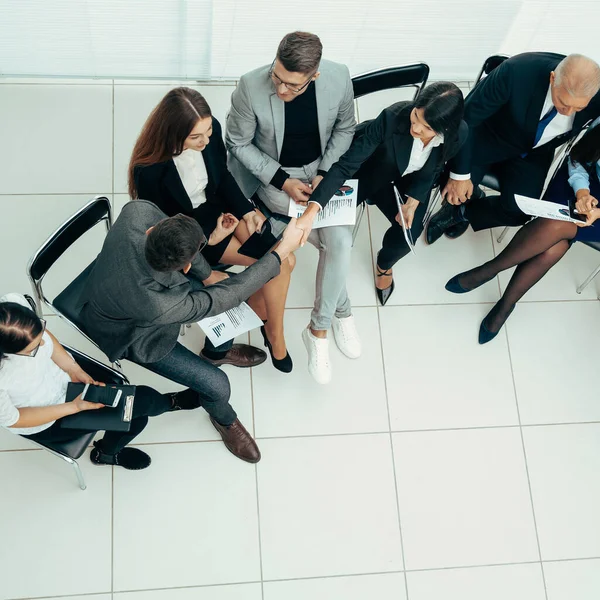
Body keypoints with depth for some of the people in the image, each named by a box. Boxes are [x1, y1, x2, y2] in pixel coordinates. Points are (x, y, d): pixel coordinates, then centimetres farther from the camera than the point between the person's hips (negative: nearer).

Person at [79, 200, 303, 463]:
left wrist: (207, 274, -7)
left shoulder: (138, 211, -37)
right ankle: (224, 418, 33)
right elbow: (223, 297, -34)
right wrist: (282, 252, -31)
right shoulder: (156, 305, -47)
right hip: (131, 336, -6)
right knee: (217, 385, -6)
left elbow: (173, 237, -12)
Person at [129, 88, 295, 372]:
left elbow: (223, 175, 1)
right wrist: (211, 237, -20)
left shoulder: (211, 129, -20)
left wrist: (247, 210, -9)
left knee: (285, 260, -12)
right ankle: (274, 333, 12)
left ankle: (259, 309, 17)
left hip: (220, 206, 5)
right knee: (277, 263, -13)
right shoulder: (149, 170, -33)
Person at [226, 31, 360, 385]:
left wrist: (325, 173, -13)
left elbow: (345, 128, 0)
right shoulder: (251, 87, -27)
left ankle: (319, 329, 2)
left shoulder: (339, 78, -20)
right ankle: (342, 311, 11)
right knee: (337, 241, -17)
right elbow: (239, 143, -11)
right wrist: (283, 181, -17)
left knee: (340, 240, -17)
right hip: (274, 174, -3)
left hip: (322, 168, 3)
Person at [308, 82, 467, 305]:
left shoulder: (458, 134, -29)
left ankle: (384, 263, 22)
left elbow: (431, 171, -7)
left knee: (407, 235, -16)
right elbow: (347, 163, -39)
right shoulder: (393, 117, -39)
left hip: (408, 182, 2)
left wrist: (413, 202, -21)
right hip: (370, 170, -2)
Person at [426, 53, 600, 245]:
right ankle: (473, 198, 17)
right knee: (453, 189, -21)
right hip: (490, 136, -2)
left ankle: (462, 212, 11)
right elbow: (466, 117, -24)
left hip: (533, 152, 2)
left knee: (518, 211, -19)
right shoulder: (517, 71, -36)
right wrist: (460, 174, -22)